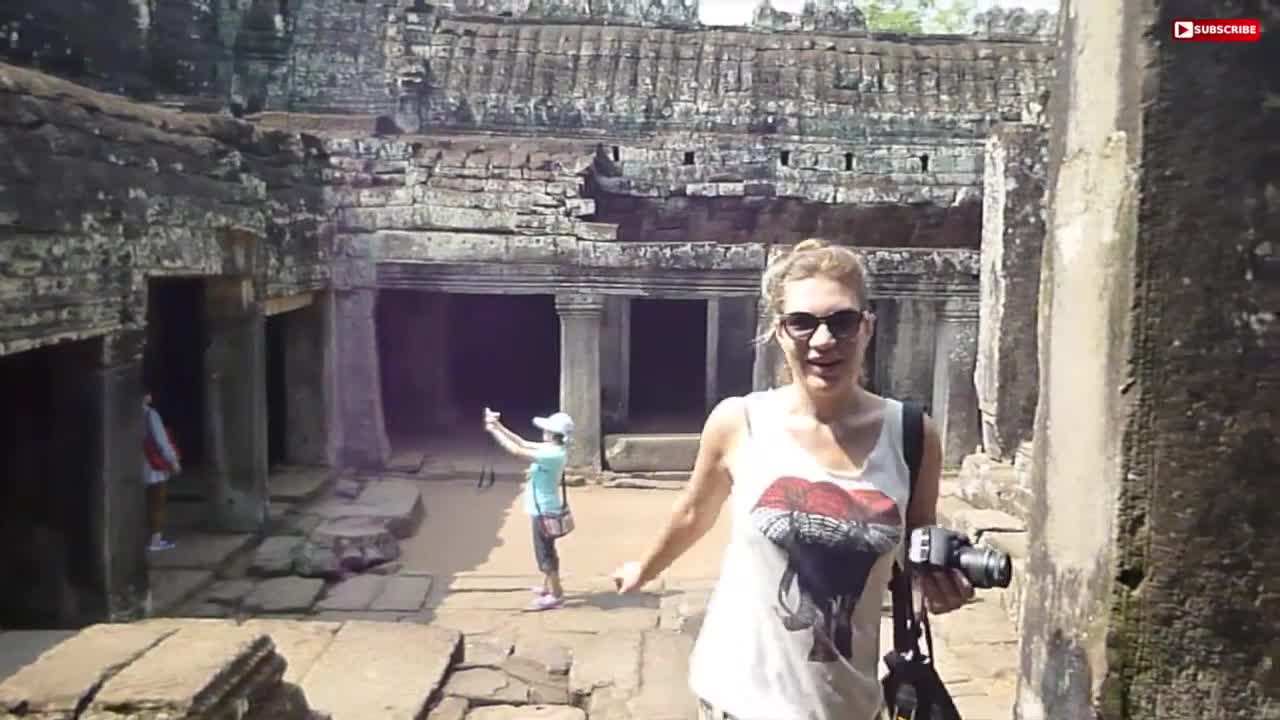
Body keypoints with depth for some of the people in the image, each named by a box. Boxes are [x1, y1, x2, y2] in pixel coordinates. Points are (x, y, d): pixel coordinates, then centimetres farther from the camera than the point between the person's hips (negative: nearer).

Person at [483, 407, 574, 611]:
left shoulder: (552, 454, -27)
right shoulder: (550, 449, 3)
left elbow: (517, 451, -27)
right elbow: (523, 443, 8)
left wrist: (494, 431, -20)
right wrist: (498, 427, 1)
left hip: (544, 512, -10)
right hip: (543, 510, 10)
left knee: (546, 553, 1)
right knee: (546, 551, 22)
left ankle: (555, 596, 10)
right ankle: (548, 587, 37)